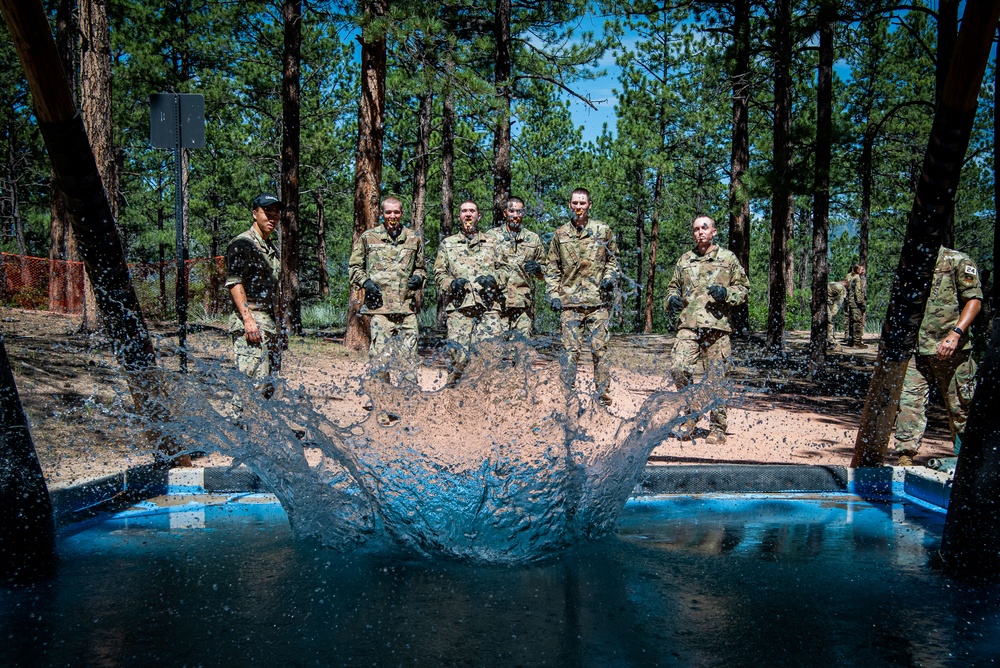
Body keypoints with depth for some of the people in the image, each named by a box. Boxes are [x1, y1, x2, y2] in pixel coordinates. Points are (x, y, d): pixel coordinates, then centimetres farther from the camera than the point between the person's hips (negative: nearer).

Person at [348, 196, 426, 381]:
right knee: (380, 355, -5)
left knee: (409, 356, 1)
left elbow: (421, 268, 26)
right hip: (379, 306, -2)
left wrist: (418, 278, 3)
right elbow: (354, 267, 14)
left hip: (407, 307, 2)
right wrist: (365, 282, -4)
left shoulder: (414, 239, 14)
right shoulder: (368, 238, 9)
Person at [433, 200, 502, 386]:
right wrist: (451, 283, -6)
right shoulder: (447, 244, 18)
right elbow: (438, 273, 14)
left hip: (488, 307, 0)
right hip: (459, 308, 0)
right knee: (458, 355, -7)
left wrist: (493, 279, -6)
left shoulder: (492, 242, 18)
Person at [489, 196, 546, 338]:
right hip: (498, 301, -2)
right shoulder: (492, 236, 10)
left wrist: (537, 269, -3)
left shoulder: (533, 239, 16)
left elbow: (544, 271, 20)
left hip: (523, 302, 2)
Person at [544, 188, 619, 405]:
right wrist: (553, 294, 4)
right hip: (569, 301, 1)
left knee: (599, 349, 0)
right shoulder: (560, 234, 11)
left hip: (598, 300, -1)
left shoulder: (603, 231, 8)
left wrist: (610, 277, -2)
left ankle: (604, 395, 6)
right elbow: (551, 268, 14)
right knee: (570, 350, 0)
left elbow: (612, 259, 17)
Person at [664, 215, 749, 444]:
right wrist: (671, 299, 5)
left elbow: (744, 288, 9)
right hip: (688, 325, 3)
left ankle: (717, 428, 9)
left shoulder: (728, 258, 9)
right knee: (678, 368, -13)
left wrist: (726, 293, -10)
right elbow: (673, 287, 28)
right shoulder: (684, 260, 18)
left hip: (717, 326, -2)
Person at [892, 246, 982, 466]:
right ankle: (905, 458, -7)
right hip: (915, 349, 4)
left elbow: (974, 300, -7)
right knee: (909, 402, -6)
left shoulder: (958, 261, -1)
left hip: (950, 350, -4)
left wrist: (955, 333, -19)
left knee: (959, 407, 6)